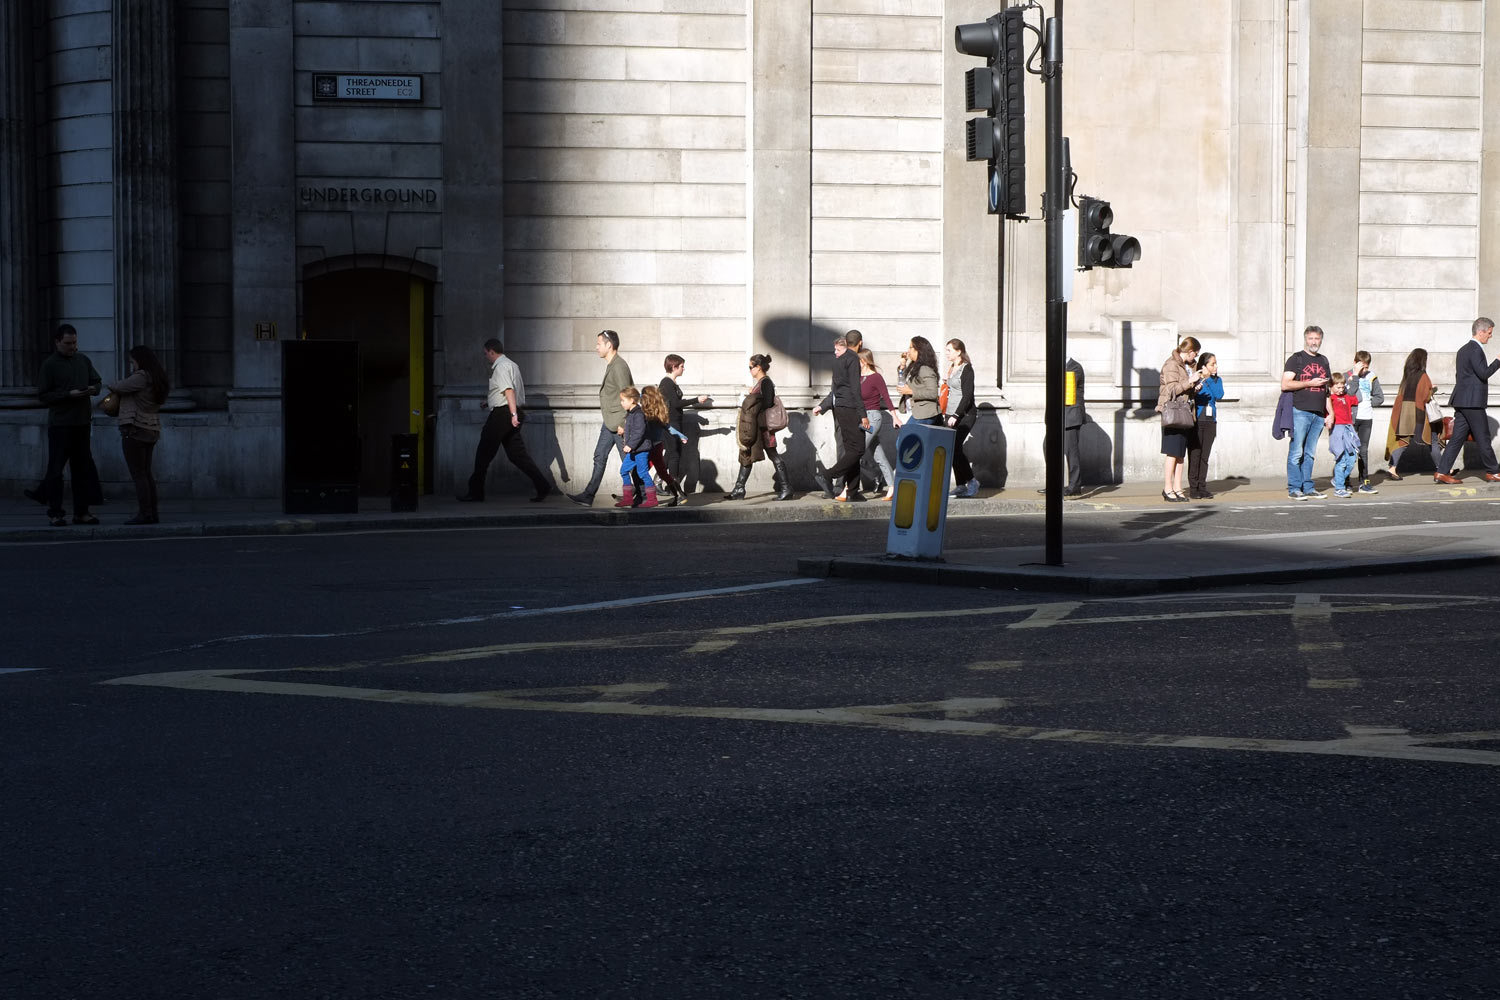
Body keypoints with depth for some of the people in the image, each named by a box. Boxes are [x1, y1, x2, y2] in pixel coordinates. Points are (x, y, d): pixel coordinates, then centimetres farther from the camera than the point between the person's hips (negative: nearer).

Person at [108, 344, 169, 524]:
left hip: (135, 429, -9)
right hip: (152, 429, 9)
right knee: (146, 473, 14)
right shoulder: (158, 379, 13)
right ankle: (153, 513, 13)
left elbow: (117, 387, -11)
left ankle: (145, 514, -7)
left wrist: (112, 385, 11)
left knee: (138, 474, -6)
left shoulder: (141, 377, -15)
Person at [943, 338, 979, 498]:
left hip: (964, 415, -8)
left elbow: (967, 395, -16)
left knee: (954, 447, -15)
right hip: (951, 415, 8)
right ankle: (961, 485, 8)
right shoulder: (952, 368, 16)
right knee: (953, 450, 4)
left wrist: (956, 415, -21)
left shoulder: (966, 369, -10)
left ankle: (971, 481, -4)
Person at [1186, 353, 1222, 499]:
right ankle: (1193, 489, -2)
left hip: (1210, 422, 4)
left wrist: (1209, 379, -10)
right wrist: (1194, 391, -35)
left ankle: (1202, 487, 9)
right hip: (1196, 421, -4)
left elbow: (1219, 396, -8)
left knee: (1205, 456, 6)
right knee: (1194, 455, -5)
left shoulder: (1217, 380, 10)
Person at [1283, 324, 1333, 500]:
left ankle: (1308, 488, 11)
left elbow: (1327, 389, 23)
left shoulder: (1324, 361, 20)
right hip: (1300, 411, -5)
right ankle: (1294, 488, -4)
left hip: (1318, 413, 6)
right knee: (1296, 452, -7)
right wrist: (1310, 383, -11)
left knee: (1310, 453, 8)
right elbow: (1285, 384, -8)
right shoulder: (1296, 359, 2)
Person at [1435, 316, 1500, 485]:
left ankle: (1442, 472, 1)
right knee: (1483, 438, 1)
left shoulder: (1463, 350, 17)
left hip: (1462, 401, 9)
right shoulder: (1476, 350, -13)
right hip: (1473, 402, -9)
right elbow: (1484, 373, -20)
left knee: (1457, 437, 6)